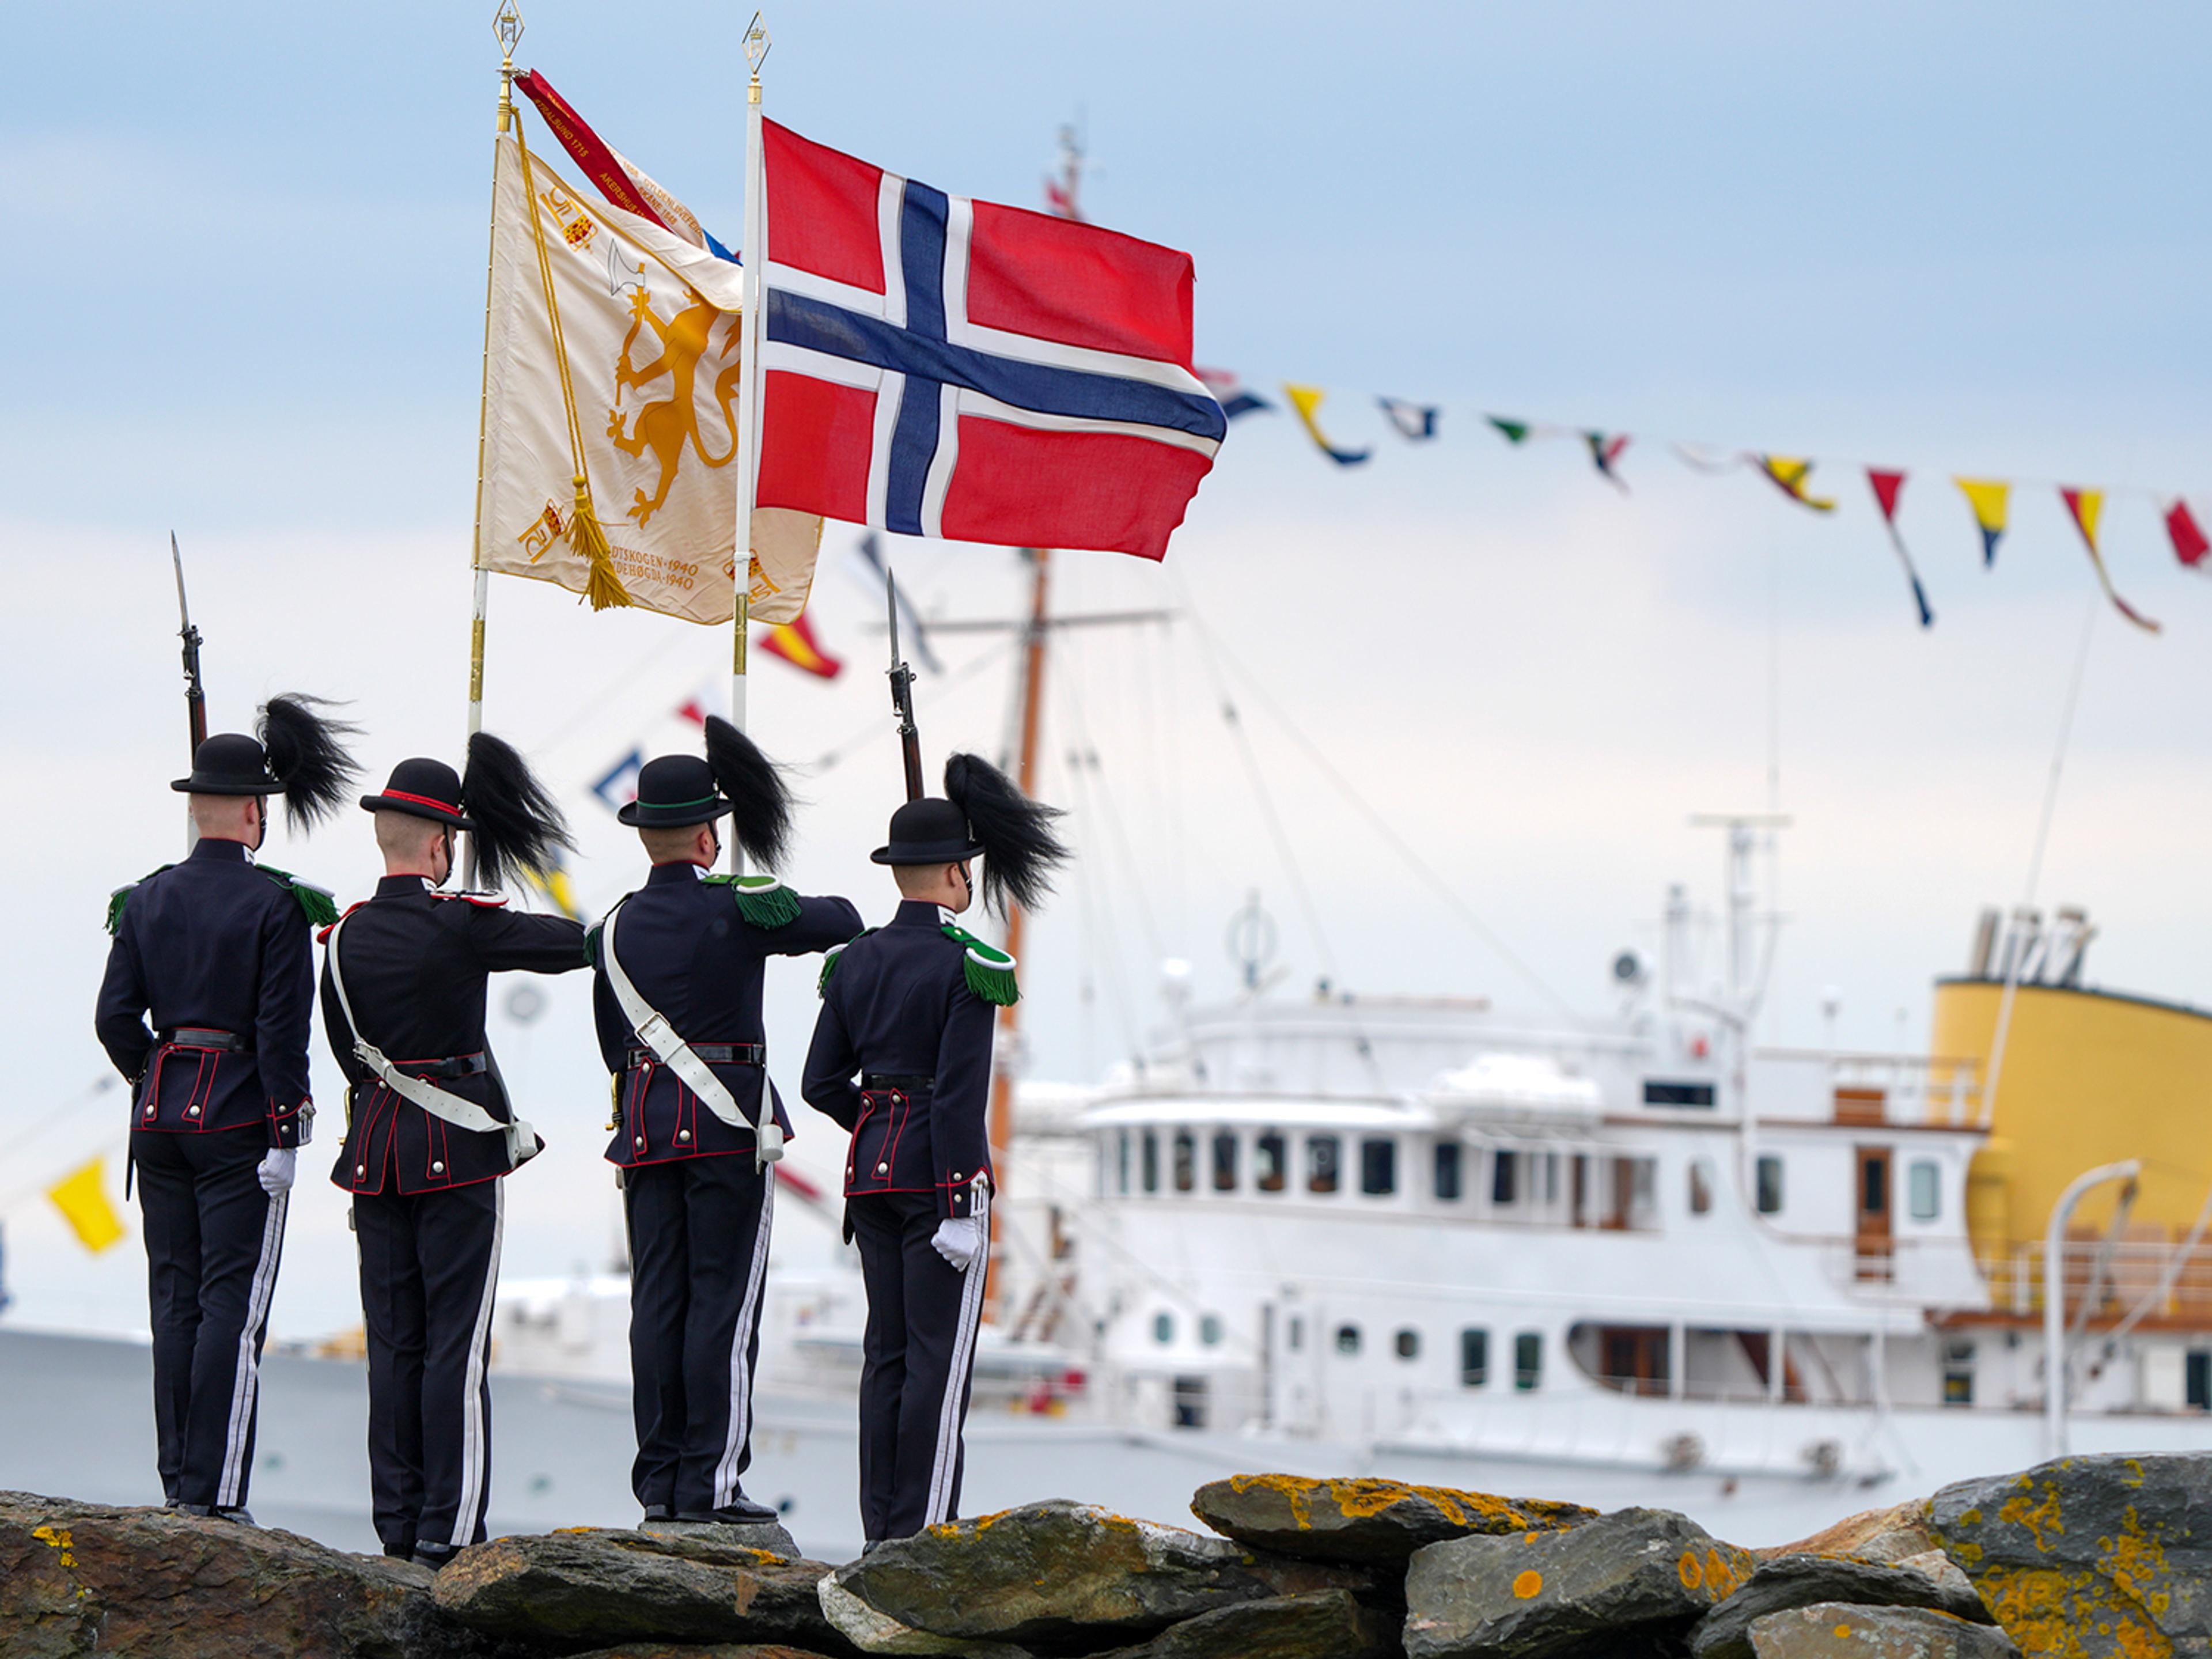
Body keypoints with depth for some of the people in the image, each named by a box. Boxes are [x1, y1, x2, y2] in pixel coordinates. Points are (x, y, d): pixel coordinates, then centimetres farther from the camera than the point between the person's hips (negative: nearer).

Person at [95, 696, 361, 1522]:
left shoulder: (147, 900, 5)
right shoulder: (276, 905, -10)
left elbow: (115, 1019, 4)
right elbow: (282, 1030, -14)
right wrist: (285, 1135, -11)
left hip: (161, 1114, 5)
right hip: (240, 1120, -5)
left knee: (175, 1300, 11)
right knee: (232, 1304, -4)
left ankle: (177, 1484, 13)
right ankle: (214, 1494, -7)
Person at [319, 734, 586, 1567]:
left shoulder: (346, 937, 4)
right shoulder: (459, 924, -13)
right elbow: (579, 945, -7)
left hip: (377, 1151, 5)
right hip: (461, 1150, -5)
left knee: (393, 1343, 9)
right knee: (455, 1342, -3)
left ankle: (397, 1527, 11)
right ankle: (449, 1529, -5)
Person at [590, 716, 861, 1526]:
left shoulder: (616, 929, 6)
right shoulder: (737, 910, -10)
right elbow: (845, 923, 2)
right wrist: (801, 909, 22)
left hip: (648, 1125, 5)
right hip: (731, 1125, -5)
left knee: (658, 1300, 6)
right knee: (723, 1301, -4)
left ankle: (659, 1482, 7)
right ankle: (710, 1484, -6)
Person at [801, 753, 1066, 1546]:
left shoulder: (856, 961, 8)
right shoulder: (967, 965, -12)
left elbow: (821, 1084, 9)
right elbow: (960, 1092, -18)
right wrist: (961, 1207, -17)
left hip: (872, 1167, 7)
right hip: (941, 1178, -7)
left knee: (887, 1353, 10)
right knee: (938, 1357, -4)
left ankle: (882, 1532, 10)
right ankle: (925, 1534, -6)